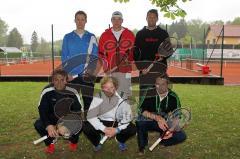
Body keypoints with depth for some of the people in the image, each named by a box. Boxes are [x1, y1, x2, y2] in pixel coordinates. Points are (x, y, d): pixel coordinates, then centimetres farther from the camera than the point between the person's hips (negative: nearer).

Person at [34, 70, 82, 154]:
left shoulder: (72, 92, -25)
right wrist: (48, 125, -41)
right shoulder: (47, 91, -22)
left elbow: (77, 111, -26)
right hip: (52, 117, 1)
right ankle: (50, 143, 8)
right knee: (38, 124, -24)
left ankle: (73, 142, 9)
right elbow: (42, 110, -22)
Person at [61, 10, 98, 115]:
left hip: (87, 75, 0)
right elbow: (64, 57, 6)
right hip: (71, 76, 1)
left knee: (88, 100, 3)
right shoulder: (68, 37, 10)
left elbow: (95, 57, 3)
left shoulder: (91, 37, 8)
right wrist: (68, 73, -5)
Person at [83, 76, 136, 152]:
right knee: (86, 128, -27)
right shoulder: (98, 98, -16)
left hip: (117, 123, 0)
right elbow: (90, 116, -20)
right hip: (101, 122, 0)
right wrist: (104, 129, -29)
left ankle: (121, 140, 12)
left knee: (132, 129, -26)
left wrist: (117, 130, -27)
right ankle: (97, 143, 10)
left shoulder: (121, 98, -16)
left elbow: (127, 116, -16)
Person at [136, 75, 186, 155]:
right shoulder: (150, 93, -16)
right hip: (149, 121, -1)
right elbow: (142, 110, -25)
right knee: (140, 120, -34)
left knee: (181, 136, -21)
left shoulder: (173, 97, -11)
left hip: (165, 123, 2)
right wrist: (157, 117, -38)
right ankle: (142, 146, -7)